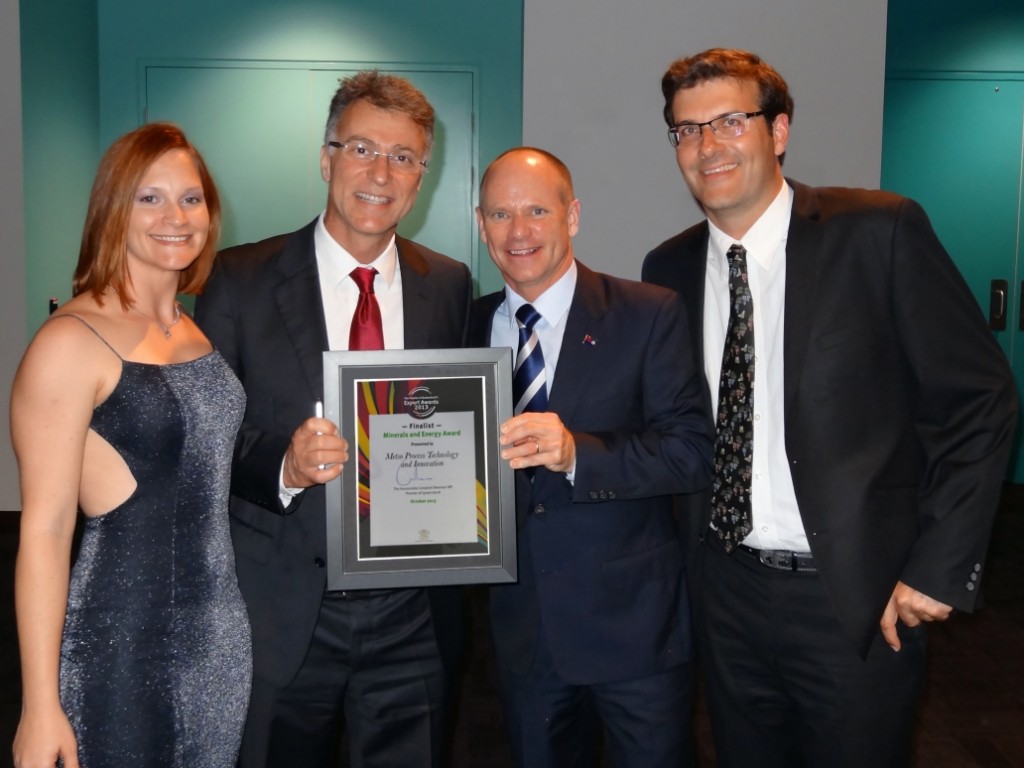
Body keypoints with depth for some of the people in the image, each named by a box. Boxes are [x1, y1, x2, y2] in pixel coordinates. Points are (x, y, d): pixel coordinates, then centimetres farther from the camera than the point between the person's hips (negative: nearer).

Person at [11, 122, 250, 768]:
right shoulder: (72, 341, -13)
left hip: (223, 639, 7)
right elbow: (45, 528, -15)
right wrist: (41, 709, -15)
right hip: (122, 646, -6)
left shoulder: (199, 331, 7)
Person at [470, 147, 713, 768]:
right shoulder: (473, 326, 5)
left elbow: (694, 451, -16)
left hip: (634, 624, -3)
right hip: (523, 628, 4)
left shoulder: (648, 315, -9)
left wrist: (577, 452, -29)